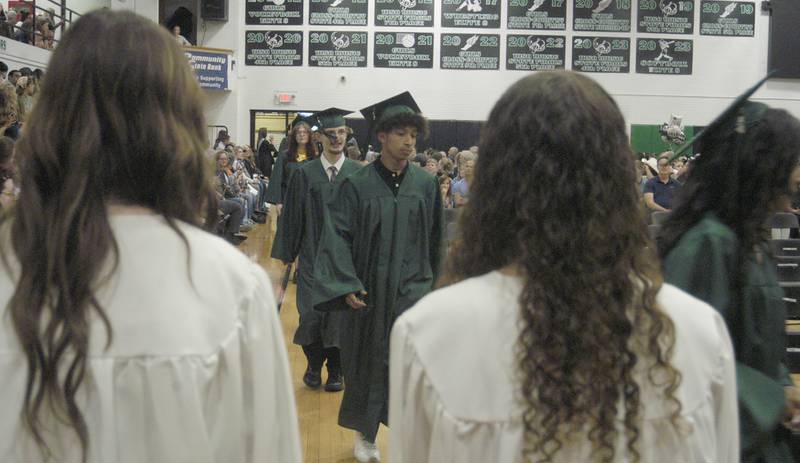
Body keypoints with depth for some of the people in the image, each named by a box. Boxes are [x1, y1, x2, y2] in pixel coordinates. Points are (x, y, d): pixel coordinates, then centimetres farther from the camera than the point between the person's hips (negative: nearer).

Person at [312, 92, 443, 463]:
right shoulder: (356, 185, -7)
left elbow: (435, 239, 10)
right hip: (369, 290, -1)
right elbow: (337, 236, -9)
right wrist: (347, 285, -17)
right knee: (368, 362, 12)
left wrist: (433, 283, 15)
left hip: (413, 289, 1)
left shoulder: (426, 184, 0)